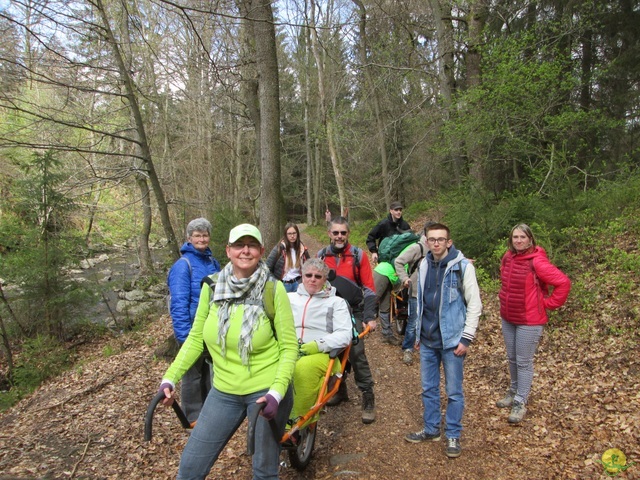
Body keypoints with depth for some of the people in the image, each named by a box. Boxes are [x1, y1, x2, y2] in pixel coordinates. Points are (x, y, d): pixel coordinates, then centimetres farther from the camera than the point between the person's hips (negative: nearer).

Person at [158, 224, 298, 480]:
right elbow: (195, 338, 5)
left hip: (266, 392, -3)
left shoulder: (273, 289, -14)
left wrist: (276, 392, -20)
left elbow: (289, 346, -10)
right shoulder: (211, 287, -5)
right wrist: (170, 378, -3)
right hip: (223, 393, 3)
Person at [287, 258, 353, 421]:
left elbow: (345, 335, 2)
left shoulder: (336, 302, 16)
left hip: (322, 354, -2)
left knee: (304, 367, -38)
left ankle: (296, 421, -21)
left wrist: (318, 345, -15)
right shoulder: (290, 298, 26)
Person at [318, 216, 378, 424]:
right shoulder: (321, 256, 3)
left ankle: (368, 397, 2)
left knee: (356, 353, -10)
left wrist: (370, 317, -11)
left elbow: (368, 288, -4)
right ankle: (340, 390, 32)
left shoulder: (358, 255, -5)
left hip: (352, 313, -4)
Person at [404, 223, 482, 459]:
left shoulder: (462, 266, -11)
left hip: (452, 340, -5)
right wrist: (417, 331, 15)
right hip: (427, 340, 5)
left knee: (454, 391, 7)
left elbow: (474, 304, -10)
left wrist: (466, 338, -13)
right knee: (428, 388, 15)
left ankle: (453, 436, 24)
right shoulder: (424, 265, 5)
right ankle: (431, 429, 32)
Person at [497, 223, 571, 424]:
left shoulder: (537, 261, -19)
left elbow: (563, 283, -20)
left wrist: (547, 303, -13)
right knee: (512, 358, 18)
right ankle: (514, 391, 37)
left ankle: (520, 402, 17)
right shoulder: (508, 258, 2)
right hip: (508, 318, 7)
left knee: (524, 362, 4)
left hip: (529, 320, -6)